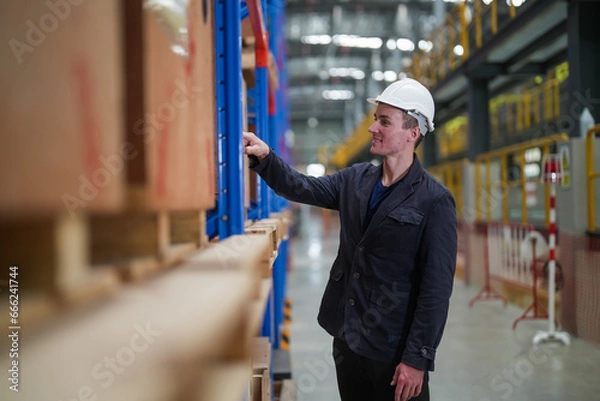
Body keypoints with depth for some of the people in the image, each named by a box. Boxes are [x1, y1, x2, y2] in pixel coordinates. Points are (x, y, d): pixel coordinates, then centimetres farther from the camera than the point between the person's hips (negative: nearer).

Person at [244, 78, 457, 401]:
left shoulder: (434, 201, -14)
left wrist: (418, 359, -17)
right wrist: (265, 156, -11)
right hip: (348, 337, 6)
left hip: (394, 349, -6)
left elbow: (436, 287, -16)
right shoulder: (356, 179, 6)